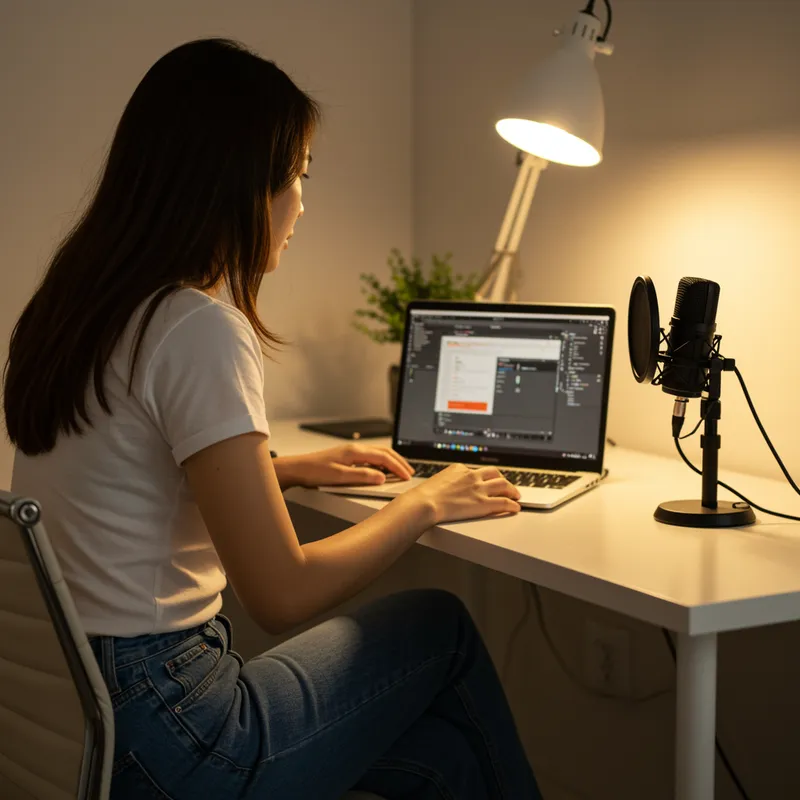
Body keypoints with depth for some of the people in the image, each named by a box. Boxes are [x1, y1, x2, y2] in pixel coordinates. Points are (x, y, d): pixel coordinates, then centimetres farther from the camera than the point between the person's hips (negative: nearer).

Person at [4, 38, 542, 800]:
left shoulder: (74, 307, 7)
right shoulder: (201, 329, -20)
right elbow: (282, 594, -19)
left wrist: (289, 469, 16)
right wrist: (426, 502, -5)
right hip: (155, 737, -8)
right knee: (442, 623, 11)